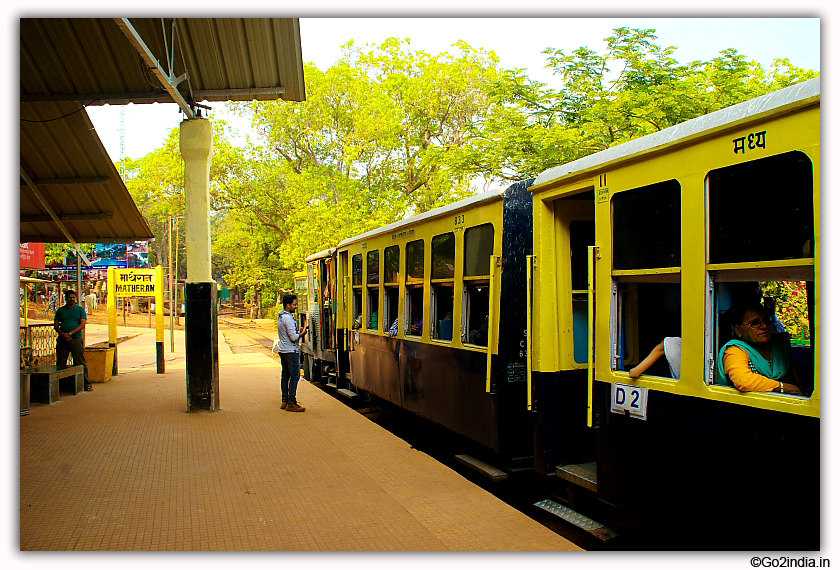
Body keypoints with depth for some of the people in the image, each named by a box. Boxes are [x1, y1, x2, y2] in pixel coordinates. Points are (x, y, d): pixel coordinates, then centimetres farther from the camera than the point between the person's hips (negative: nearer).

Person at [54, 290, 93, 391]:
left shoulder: (80, 309, 6)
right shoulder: (60, 310, 13)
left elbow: (82, 324, -3)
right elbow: (56, 325, 8)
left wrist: (70, 333, -14)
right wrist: (63, 334, -11)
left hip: (76, 339, -3)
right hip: (62, 340, 3)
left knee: (81, 363, -3)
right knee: (60, 363, 7)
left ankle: (87, 384, 0)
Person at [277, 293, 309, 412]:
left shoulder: (280, 317, 14)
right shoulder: (288, 318, -18)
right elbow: (293, 337, -21)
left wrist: (298, 332, 14)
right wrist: (302, 333, -3)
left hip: (282, 350, 10)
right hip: (291, 351, -10)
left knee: (285, 375, 13)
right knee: (294, 376, -6)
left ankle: (285, 401, 18)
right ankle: (291, 403, -6)